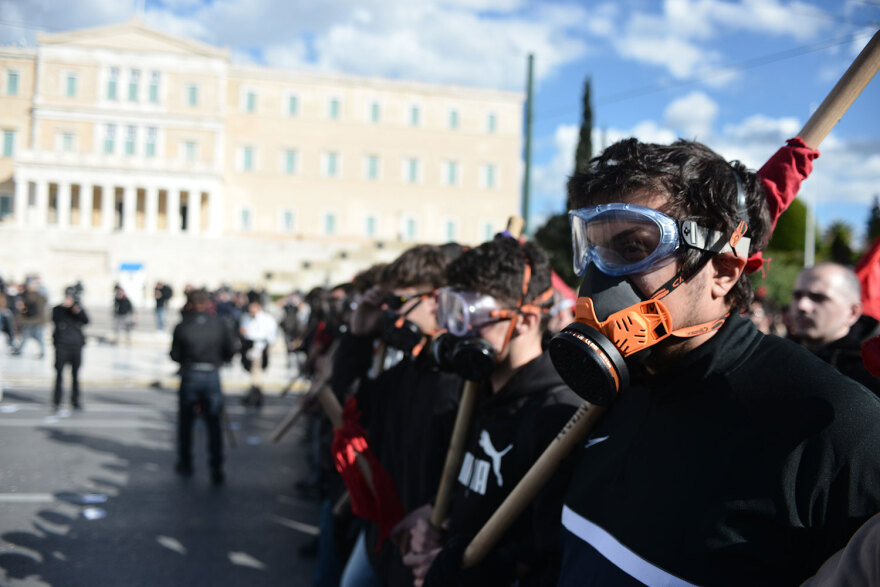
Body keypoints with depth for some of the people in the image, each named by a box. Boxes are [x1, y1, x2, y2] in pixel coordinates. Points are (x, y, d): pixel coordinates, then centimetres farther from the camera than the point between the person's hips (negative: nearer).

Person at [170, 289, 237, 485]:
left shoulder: (182, 327, -6)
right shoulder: (218, 325, -4)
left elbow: (175, 355, -1)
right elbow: (230, 351, -1)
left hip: (190, 376, 0)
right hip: (212, 376, 0)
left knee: (185, 422, 16)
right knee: (214, 424, 4)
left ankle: (185, 464, 26)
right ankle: (217, 471, -1)